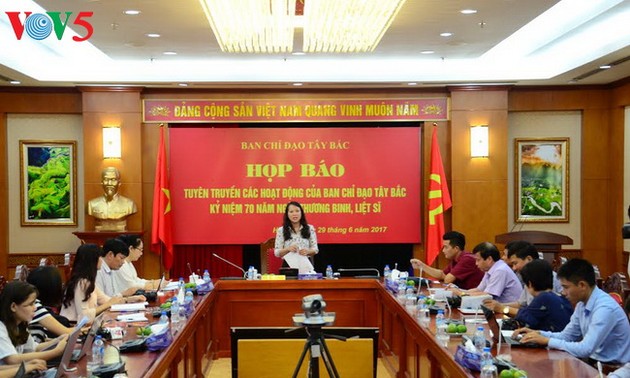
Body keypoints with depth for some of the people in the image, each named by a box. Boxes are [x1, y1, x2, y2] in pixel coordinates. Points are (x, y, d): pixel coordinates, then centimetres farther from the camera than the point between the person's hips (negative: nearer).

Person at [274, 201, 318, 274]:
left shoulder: (310, 229, 7)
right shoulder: (281, 230, 5)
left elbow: (315, 249, 8)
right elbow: (277, 253, 3)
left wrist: (307, 251, -14)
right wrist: (288, 249, -16)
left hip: (306, 266, 1)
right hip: (288, 266, -1)